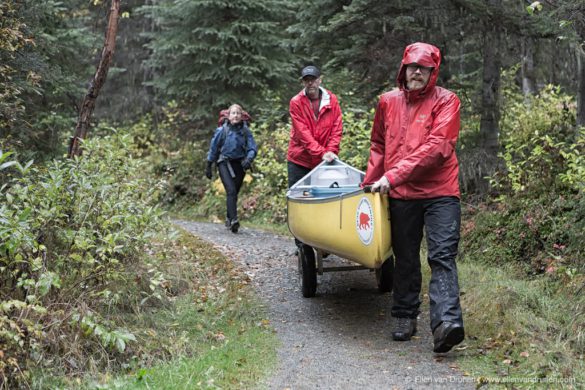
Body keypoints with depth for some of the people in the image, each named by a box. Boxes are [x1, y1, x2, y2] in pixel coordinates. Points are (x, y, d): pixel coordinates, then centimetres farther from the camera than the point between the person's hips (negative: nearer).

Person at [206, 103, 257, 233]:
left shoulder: (245, 131, -2)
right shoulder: (221, 130, -6)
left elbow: (252, 148, -5)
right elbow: (213, 149, 4)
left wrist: (248, 159, -26)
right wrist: (208, 166, 9)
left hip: (239, 164, 3)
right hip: (225, 163, -3)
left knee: (234, 192, 10)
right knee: (231, 190, -20)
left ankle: (228, 219, 29)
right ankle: (233, 220, -28)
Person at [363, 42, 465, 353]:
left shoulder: (446, 101, -4)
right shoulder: (388, 101, 10)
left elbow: (436, 147, -16)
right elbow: (379, 146, 21)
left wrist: (394, 175, -20)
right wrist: (370, 182, 13)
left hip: (440, 192, -4)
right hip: (401, 196, 4)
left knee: (442, 256, -13)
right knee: (405, 259, 12)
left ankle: (446, 323, -22)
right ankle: (405, 318, 23)